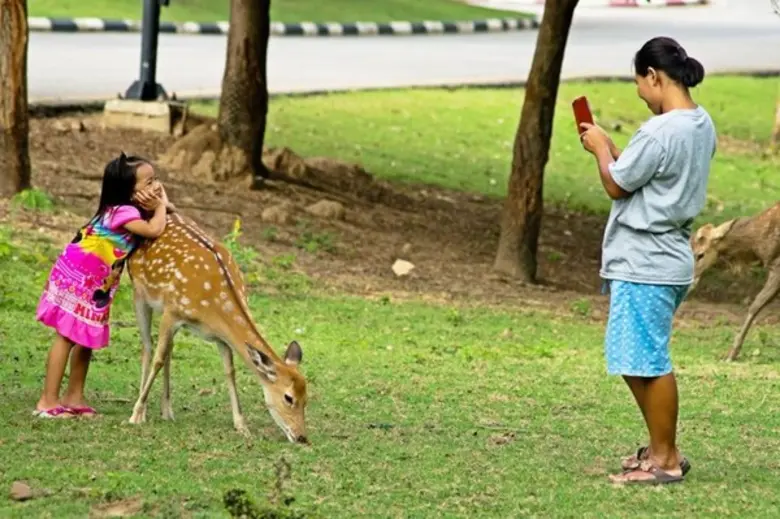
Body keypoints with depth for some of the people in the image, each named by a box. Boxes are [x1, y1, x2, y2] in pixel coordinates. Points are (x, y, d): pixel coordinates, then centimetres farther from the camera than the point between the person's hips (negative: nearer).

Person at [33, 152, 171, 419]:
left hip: (96, 284, 10)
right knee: (66, 336, -8)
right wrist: (161, 206, -16)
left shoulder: (132, 212, 6)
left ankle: (74, 396, 21)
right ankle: (48, 401, -8)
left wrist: (158, 206, -9)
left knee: (86, 338, 13)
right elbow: (154, 230, -34)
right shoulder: (123, 212, -24)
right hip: (76, 277, -10)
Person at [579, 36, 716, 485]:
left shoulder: (660, 132, -21)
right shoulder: (701, 125, 9)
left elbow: (616, 185, -11)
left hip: (645, 266, -10)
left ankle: (666, 460, 5)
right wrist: (612, 149, 14)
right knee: (638, 360, 18)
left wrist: (600, 148, 5)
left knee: (648, 362, -2)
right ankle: (662, 449, 25)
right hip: (665, 260, 10)